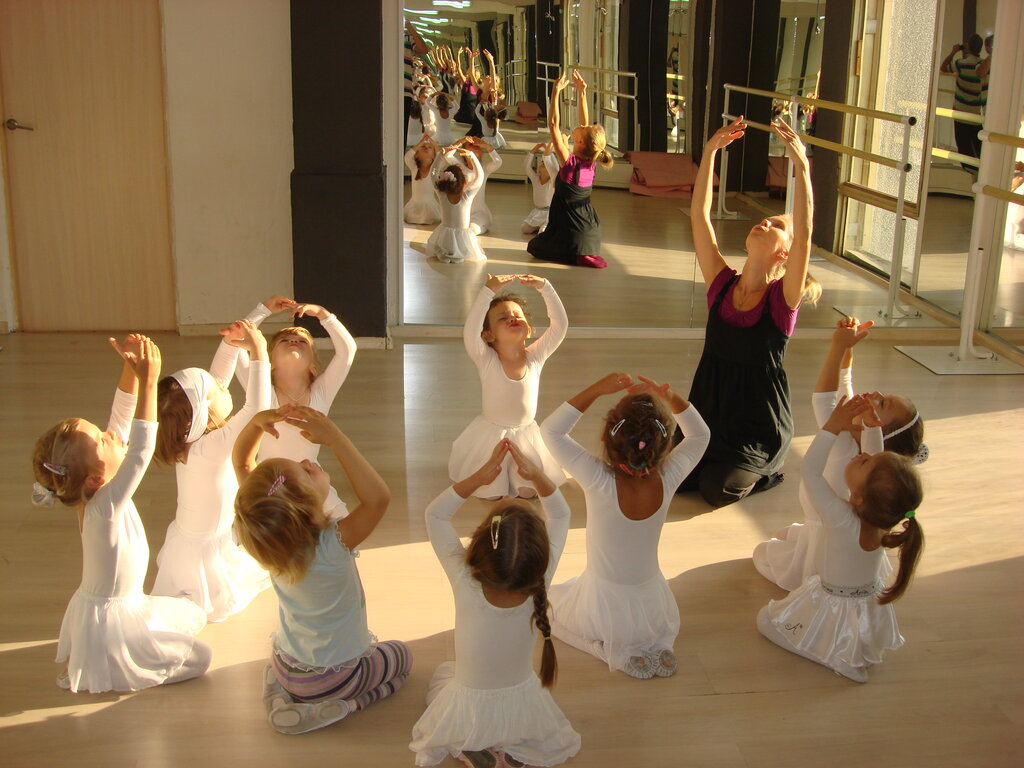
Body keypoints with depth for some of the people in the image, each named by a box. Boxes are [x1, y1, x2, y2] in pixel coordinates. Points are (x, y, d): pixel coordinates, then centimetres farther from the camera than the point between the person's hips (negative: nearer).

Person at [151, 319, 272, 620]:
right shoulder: (212, 447, -32)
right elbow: (256, 408, -40)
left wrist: (230, 344, -8)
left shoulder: (189, 436, -9)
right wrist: (258, 352, -35)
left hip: (187, 537, 8)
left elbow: (217, 380, 1)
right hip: (205, 551, -8)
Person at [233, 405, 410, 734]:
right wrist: (334, 437, -48)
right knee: (400, 655, 23)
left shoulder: (264, 532, -21)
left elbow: (241, 461, -11)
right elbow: (378, 497, -49)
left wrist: (257, 422, -30)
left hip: (285, 666, 5)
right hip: (332, 677, -5)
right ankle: (341, 705, 3)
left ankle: (279, 689, 15)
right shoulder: (331, 546, -38)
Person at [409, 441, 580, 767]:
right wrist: (536, 475, -27)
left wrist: (478, 478, -29)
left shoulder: (465, 585, -32)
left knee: (443, 672, 33)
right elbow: (560, 515, -13)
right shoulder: (540, 586, -28)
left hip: (468, 714, -1)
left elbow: (435, 514, -19)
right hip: (524, 713, 1)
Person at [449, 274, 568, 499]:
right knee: (490, 493, 3)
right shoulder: (486, 361, -19)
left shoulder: (535, 357, -11)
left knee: (530, 491, 3)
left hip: (526, 434, 2)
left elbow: (560, 325, -19)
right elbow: (470, 330, -36)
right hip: (491, 435, -2)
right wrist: (488, 291, -44)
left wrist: (544, 288, -29)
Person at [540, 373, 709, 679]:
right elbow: (700, 435, -1)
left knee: (551, 600, 28)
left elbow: (551, 430, -19)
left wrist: (597, 389, -23)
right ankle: (658, 646, 9)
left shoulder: (600, 482, -29)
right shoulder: (667, 480, -21)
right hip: (653, 611, 4)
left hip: (605, 611, -4)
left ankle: (619, 653, 8)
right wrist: (671, 399, -16)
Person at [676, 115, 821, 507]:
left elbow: (805, 232, -26)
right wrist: (711, 151, -13)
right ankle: (718, 463, 19)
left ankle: (761, 471, 10)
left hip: (760, 428, -4)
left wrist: (801, 166, -32)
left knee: (716, 488, -22)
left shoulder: (783, 298, -11)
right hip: (708, 417, 4)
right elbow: (699, 215, -6)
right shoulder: (722, 284, -1)